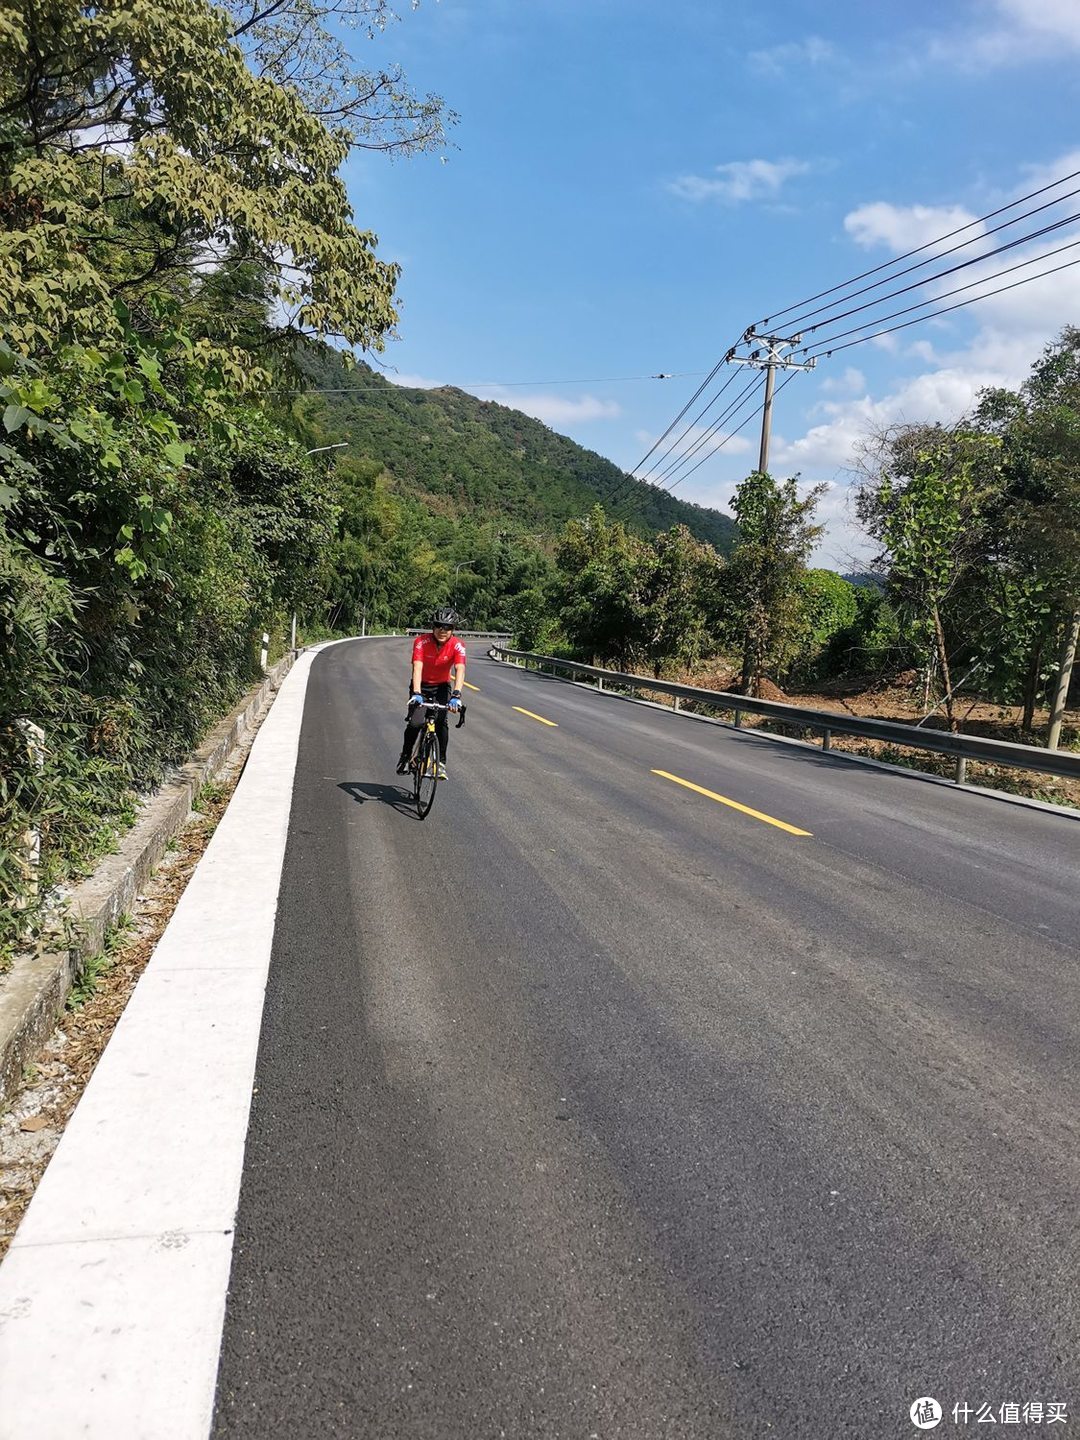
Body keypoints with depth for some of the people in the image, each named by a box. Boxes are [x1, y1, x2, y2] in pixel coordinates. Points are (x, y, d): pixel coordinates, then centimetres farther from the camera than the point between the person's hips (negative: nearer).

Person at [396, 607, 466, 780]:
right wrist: (416, 693, -49)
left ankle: (441, 762, -5)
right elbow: (417, 668, -34)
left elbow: (460, 670, -35)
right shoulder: (421, 642, -23)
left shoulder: (457, 646, -21)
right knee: (415, 723, -18)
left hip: (442, 686, 1)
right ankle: (405, 756, 9)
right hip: (422, 685, -1)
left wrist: (456, 695, -51)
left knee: (441, 722, -21)